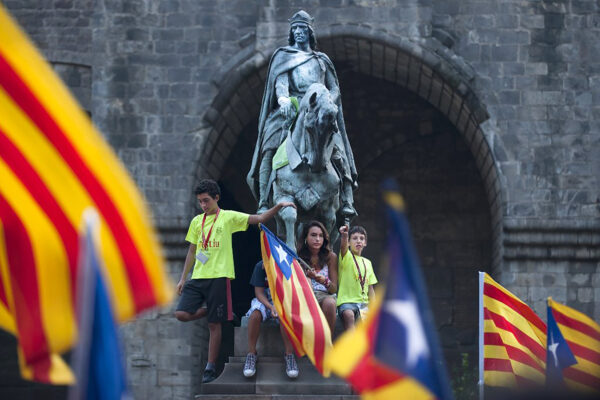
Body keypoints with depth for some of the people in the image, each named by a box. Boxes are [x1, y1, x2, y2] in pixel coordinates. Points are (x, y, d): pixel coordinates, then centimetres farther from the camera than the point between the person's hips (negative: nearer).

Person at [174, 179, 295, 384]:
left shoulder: (228, 217, 3)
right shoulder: (196, 221, 15)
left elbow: (260, 219, -2)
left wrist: (278, 206, -16)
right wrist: (183, 278, 15)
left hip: (218, 276, -4)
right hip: (197, 277, 4)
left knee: (214, 324, -3)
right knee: (181, 314, -12)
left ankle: (211, 367, 5)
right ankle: (209, 311, 16)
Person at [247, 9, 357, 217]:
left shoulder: (322, 60, 25)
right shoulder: (283, 56, 17)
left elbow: (334, 88, 18)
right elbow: (280, 80, -2)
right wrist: (283, 98, -23)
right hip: (290, 109, -2)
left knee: (337, 153, -15)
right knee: (270, 147, -22)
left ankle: (346, 201, -13)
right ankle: (263, 202, -25)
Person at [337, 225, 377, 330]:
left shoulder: (367, 263, 19)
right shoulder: (347, 257, 3)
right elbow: (343, 246, -22)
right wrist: (344, 236, -44)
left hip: (363, 302, 6)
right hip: (346, 301, -6)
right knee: (349, 315, -36)